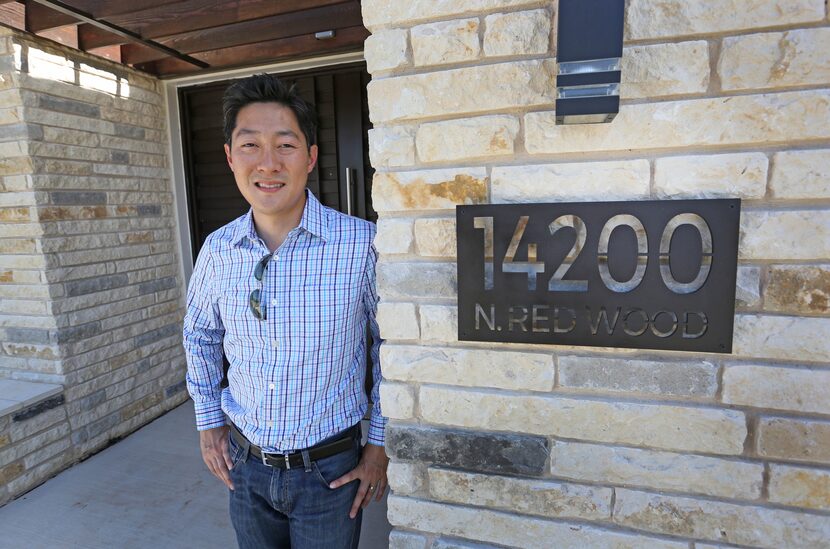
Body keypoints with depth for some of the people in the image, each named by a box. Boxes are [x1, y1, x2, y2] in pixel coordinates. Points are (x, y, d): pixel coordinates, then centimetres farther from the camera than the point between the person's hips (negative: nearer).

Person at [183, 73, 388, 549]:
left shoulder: (364, 244, -20)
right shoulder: (218, 250, -7)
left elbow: (392, 343, -8)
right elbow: (199, 334, 11)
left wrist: (381, 442, -5)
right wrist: (208, 420, 9)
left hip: (330, 468, -3)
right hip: (245, 463, 4)